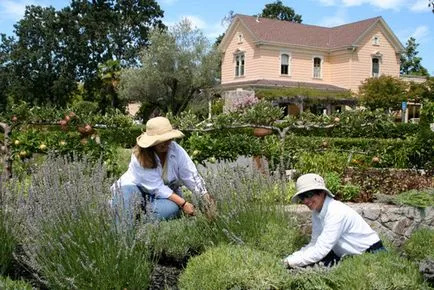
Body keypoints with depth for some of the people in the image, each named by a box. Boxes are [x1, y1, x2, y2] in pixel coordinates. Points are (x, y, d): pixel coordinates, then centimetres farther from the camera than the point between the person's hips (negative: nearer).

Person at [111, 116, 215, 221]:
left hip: (167, 192, 3)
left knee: (171, 209, -28)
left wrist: (206, 197, -33)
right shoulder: (139, 157, -26)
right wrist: (182, 203, -33)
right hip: (137, 188, -3)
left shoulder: (176, 150, -18)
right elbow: (157, 187, -28)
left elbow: (192, 176, -19)